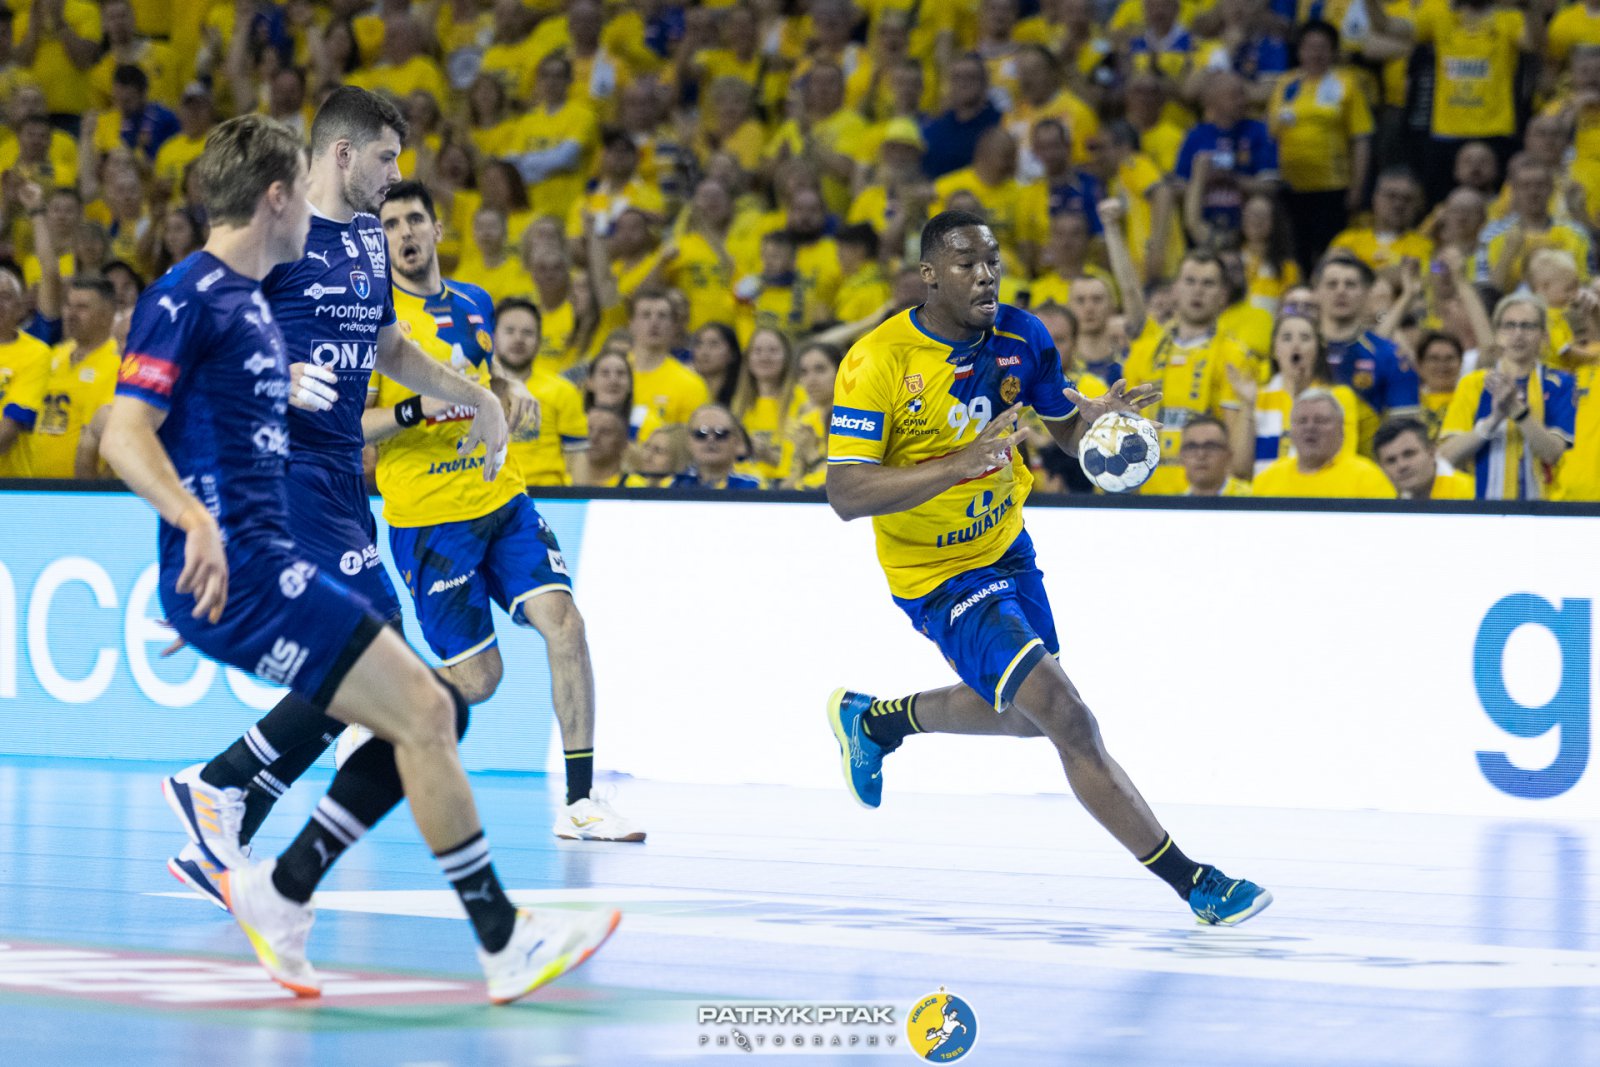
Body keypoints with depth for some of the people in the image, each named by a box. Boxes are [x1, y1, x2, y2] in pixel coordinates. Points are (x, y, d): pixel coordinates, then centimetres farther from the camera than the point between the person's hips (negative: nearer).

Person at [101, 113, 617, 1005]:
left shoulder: (250, 298, 19)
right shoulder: (188, 297, -10)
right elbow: (124, 435, -19)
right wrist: (195, 519, -35)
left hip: (269, 565, 10)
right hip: (235, 571, -10)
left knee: (434, 714, 7)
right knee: (424, 712, -13)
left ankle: (281, 896, 7)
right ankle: (504, 945, -9)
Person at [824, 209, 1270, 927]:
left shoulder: (1021, 336, -7)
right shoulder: (877, 363, -24)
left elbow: (1068, 429, 7)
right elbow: (845, 494, -27)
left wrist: (1102, 416, -19)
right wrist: (959, 463, -38)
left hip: (1008, 550, 7)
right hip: (937, 575, -7)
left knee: (1021, 715, 26)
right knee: (1067, 720, -16)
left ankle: (873, 721, 50)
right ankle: (1192, 883, -12)